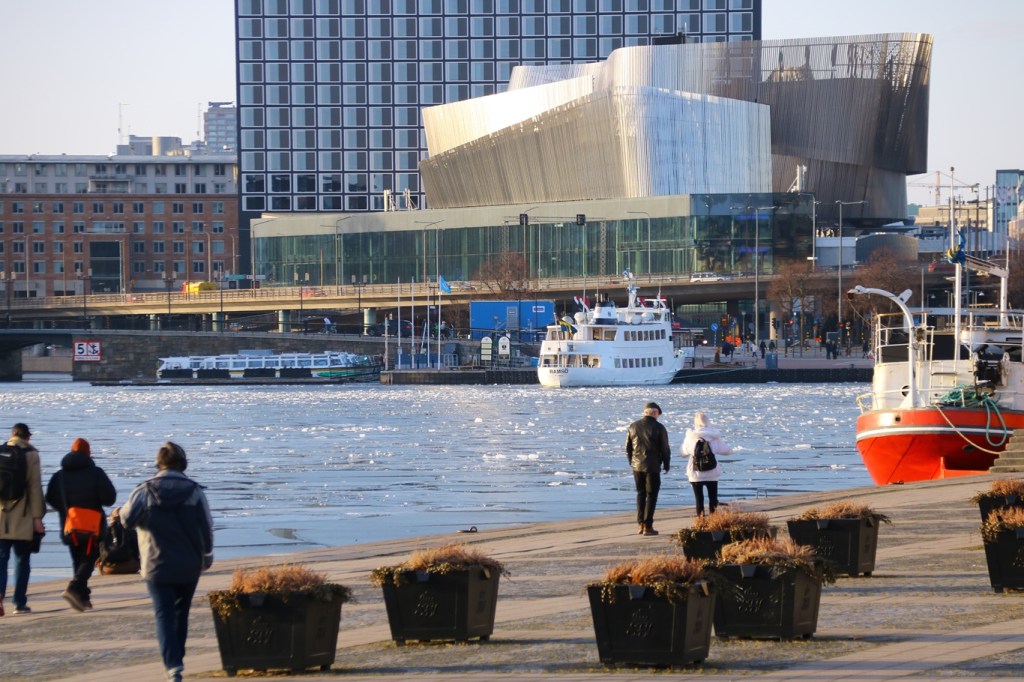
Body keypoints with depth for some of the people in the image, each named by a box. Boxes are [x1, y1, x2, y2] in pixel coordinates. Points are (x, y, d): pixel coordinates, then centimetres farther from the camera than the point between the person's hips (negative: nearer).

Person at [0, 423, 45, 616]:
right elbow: (35, 487, -6)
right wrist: (37, 517, -3)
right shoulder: (31, 455, -3)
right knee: (22, 559, 8)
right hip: (22, 519, -2)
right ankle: (20, 603, 8)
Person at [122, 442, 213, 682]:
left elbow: (127, 519, -4)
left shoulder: (145, 491, -9)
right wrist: (207, 555, 16)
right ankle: (177, 660, 30)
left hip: (157, 565, -2)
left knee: (164, 615, -3)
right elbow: (207, 527, -1)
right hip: (189, 566, 2)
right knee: (181, 614, 19)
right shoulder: (194, 491, -6)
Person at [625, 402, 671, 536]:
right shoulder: (659, 427, -8)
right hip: (652, 466, -4)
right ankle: (647, 526, -2)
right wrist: (666, 465, 8)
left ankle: (640, 524, 13)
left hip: (637, 466, 4)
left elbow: (628, 448, 10)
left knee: (641, 494, 16)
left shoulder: (633, 427, 5)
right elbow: (665, 449, -6)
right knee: (651, 495, 2)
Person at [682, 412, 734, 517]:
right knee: (713, 499, 11)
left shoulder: (691, 436, -7)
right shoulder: (715, 436, -5)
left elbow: (684, 451, 7)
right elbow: (727, 450, 2)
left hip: (696, 474, -1)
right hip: (712, 473, 1)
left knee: (699, 500, 6)